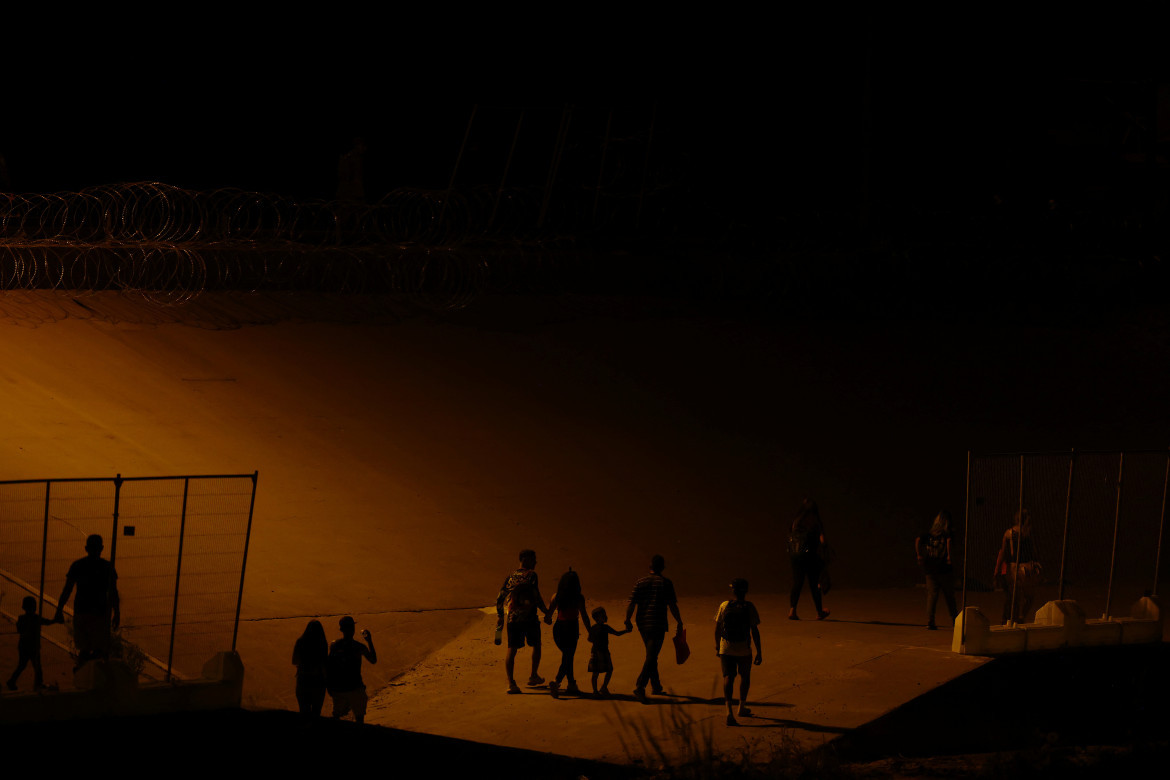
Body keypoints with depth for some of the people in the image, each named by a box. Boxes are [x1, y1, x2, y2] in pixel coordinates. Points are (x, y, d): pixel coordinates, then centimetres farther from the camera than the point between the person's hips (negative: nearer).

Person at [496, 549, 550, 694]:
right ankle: (533, 677, 23)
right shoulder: (531, 575, -7)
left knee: (512, 649, 2)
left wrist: (500, 617, 19)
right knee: (536, 645, 18)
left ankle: (511, 682, -8)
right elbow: (536, 597, -14)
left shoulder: (510, 577, 11)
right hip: (529, 618, -4)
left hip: (512, 618, 4)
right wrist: (546, 612, -2)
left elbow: (500, 598, 11)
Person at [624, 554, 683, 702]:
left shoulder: (640, 583, 4)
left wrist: (627, 620, 9)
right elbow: (672, 605, -5)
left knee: (651, 656, 20)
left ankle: (656, 686, 27)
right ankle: (639, 687, -20)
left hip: (643, 624, 5)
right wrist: (679, 622, 5)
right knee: (651, 657, -7)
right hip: (658, 625, -5)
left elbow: (631, 603, 0)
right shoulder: (666, 583, -6)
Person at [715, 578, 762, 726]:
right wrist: (759, 652, -3)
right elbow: (754, 631, -9)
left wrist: (717, 646, 19)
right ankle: (742, 708, 36)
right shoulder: (749, 607, -9)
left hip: (725, 648, 1)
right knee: (745, 677, 21)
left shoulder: (724, 606, -2)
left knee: (728, 678, 0)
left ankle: (729, 711, -18)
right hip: (744, 649, -1)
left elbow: (717, 628, 4)